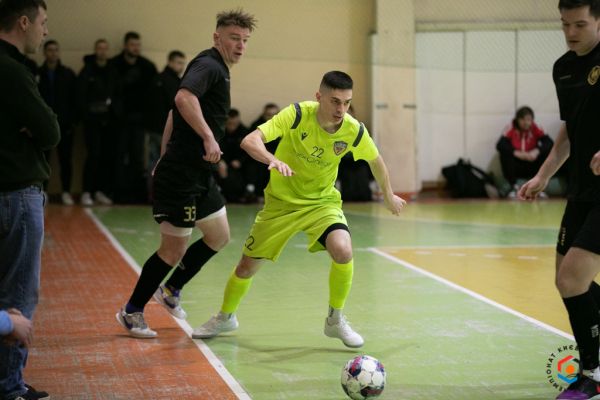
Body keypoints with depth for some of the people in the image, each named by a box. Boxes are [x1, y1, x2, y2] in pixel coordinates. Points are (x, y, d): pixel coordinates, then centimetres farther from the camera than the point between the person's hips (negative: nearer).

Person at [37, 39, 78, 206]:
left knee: (66, 160, 2)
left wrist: (72, 120, -3)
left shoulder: (68, 74, 5)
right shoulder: (37, 74, 3)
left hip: (64, 124, 0)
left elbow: (74, 99, 4)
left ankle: (66, 192, 10)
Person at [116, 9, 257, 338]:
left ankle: (171, 290, 30)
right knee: (174, 250, -4)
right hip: (181, 173, -11)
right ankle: (132, 312, 12)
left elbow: (175, 113, 24)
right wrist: (208, 136, -38)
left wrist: (165, 157, 25)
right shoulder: (209, 65, -13)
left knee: (219, 236, 18)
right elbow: (183, 98, -34)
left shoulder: (218, 70, 18)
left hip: (200, 174, 11)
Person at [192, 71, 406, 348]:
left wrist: (389, 196, 19)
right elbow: (249, 141, -35)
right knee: (247, 265, 6)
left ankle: (335, 321, -3)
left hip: (322, 201, 1)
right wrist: (273, 160, -55)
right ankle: (225, 317, 37)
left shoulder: (354, 131, -17)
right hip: (281, 201, 0)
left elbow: (375, 160, 6)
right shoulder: (297, 115, -25)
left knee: (343, 251, -28)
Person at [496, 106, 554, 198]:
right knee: (505, 154, -28)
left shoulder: (537, 129, -4)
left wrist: (537, 151, -34)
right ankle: (514, 187, -15)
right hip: (515, 167, -1)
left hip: (531, 168, 1)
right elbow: (500, 145, -21)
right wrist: (517, 153, -36)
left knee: (546, 153, -22)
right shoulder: (510, 128, -8)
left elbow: (550, 144, -15)